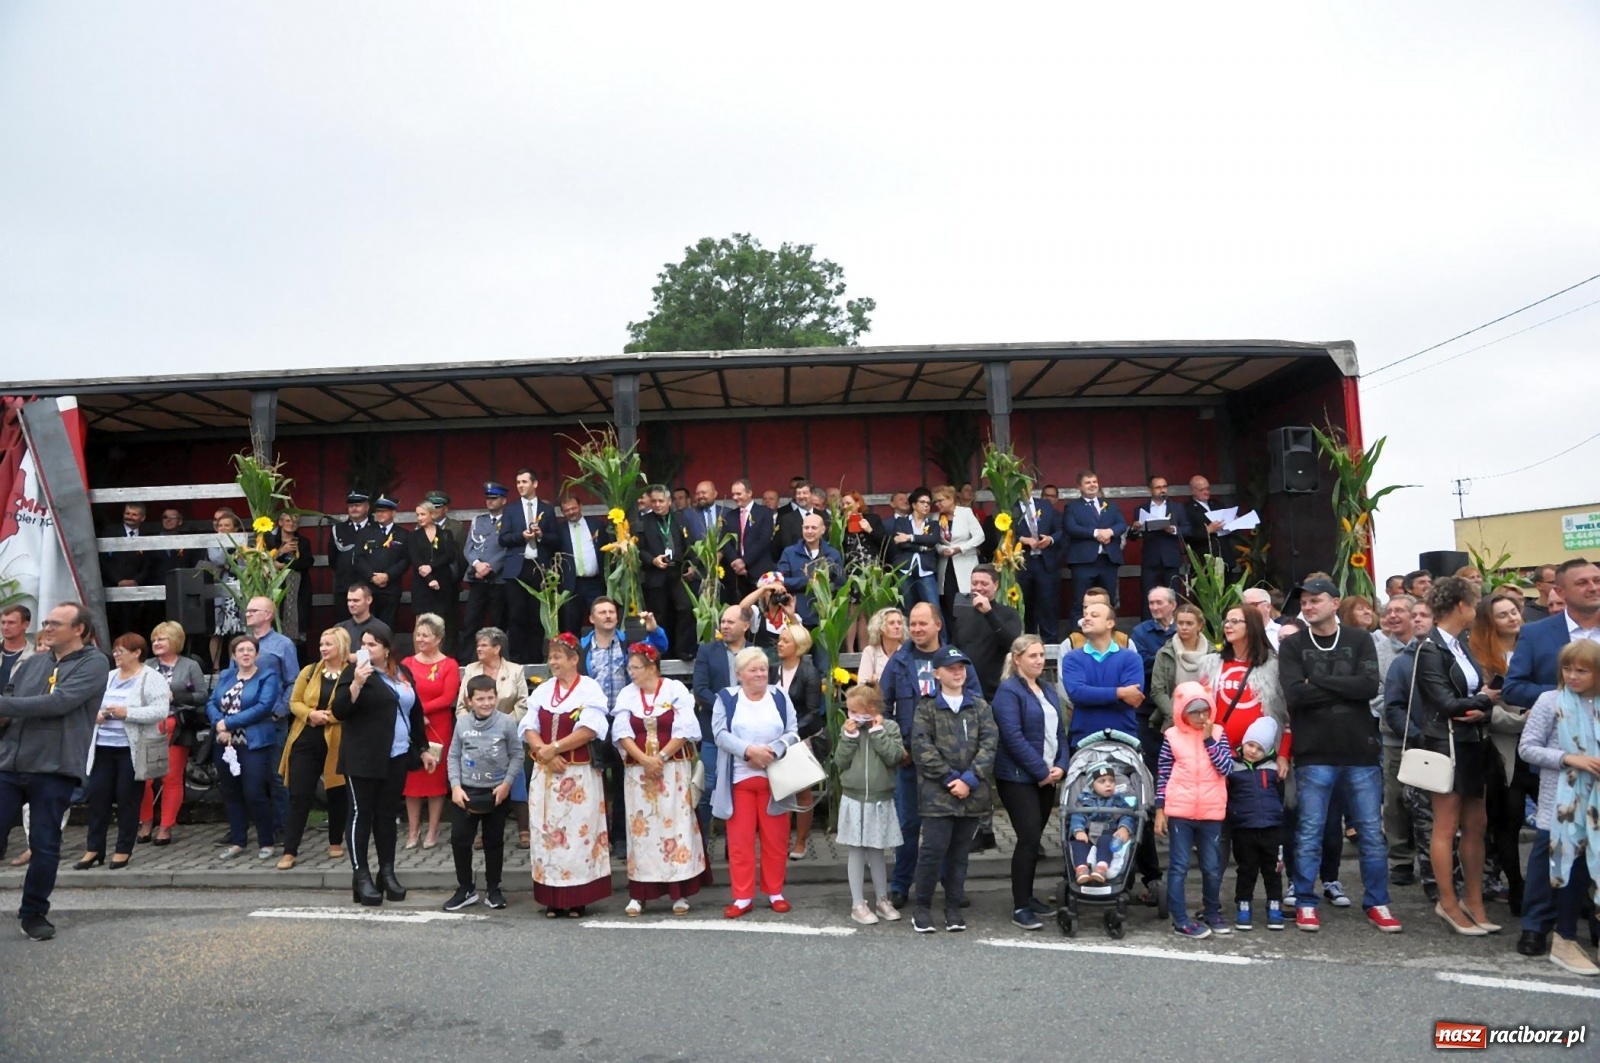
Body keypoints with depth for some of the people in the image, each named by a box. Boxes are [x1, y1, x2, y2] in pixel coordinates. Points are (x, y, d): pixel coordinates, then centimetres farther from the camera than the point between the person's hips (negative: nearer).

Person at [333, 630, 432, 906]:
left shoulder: (403, 673, 10)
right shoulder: (355, 670, -5)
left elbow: (415, 712, 16)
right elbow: (339, 711, -14)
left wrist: (423, 748, 15)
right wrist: (356, 683, -28)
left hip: (396, 757, 5)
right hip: (363, 758, -5)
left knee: (388, 814, 10)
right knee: (362, 814, -1)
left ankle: (387, 873, 17)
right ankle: (361, 877, 4)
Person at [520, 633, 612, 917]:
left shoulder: (589, 689, -4)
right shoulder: (542, 691, 11)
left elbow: (589, 730, -15)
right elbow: (529, 728, 3)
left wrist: (554, 748, -14)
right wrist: (545, 754, -12)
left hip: (579, 774, -5)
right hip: (546, 773, 5)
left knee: (578, 832, -2)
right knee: (548, 833, 5)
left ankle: (577, 898, 5)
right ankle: (553, 898, 13)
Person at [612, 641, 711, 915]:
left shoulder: (676, 690, -1)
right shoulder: (627, 695, 6)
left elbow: (684, 730, -8)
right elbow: (621, 733, -3)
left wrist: (661, 757, -15)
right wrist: (645, 760, -14)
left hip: (673, 769, -2)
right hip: (637, 771, 3)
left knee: (676, 825, -2)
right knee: (641, 828, 3)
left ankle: (680, 893, 4)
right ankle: (638, 894, 9)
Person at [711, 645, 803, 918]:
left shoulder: (780, 697, 7)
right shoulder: (726, 699, 2)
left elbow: (793, 733, 0)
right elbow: (720, 734, -9)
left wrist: (771, 751, -17)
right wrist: (749, 750, -21)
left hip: (774, 779, 1)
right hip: (739, 779, -1)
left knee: (775, 839, 7)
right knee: (740, 840, 2)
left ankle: (775, 892, 20)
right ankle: (743, 896, 11)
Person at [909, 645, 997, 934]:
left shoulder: (980, 705, 9)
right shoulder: (926, 707, 2)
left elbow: (990, 743, 0)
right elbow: (921, 747, -6)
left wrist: (969, 779, -11)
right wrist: (950, 778, -12)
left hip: (972, 792, 3)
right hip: (937, 792, -3)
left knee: (960, 851, 10)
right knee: (933, 848, -6)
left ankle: (953, 906, 22)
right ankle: (922, 906, 10)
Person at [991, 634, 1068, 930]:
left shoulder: (1048, 691, 15)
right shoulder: (1008, 691, -10)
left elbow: (1060, 733, 14)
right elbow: (1013, 737, -18)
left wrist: (1061, 766, -2)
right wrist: (1042, 771, -15)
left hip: (1048, 777, 7)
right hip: (1018, 777, -7)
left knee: (1034, 839, 11)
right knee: (1029, 838, -9)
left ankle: (1027, 896, 23)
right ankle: (1020, 907, -1)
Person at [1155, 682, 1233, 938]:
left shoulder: (1218, 733, 3)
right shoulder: (1172, 736, -2)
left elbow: (1227, 768, -8)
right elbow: (1163, 776, 0)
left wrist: (1209, 739, -12)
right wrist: (1159, 810, -2)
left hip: (1211, 813, 2)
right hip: (1179, 812, -2)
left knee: (1213, 868, 12)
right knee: (1179, 866, 2)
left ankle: (1212, 913, 31)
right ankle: (1180, 919, 9)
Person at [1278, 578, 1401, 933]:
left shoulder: (1360, 641, 6)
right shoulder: (1292, 645, 3)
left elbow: (1370, 686, -10)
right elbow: (1295, 694, -12)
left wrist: (1317, 682, -12)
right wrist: (1344, 689, -10)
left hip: (1361, 751, 1)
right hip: (1313, 754, -1)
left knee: (1372, 833, 9)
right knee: (1309, 834, 4)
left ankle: (1377, 903, 23)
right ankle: (1305, 903, 16)